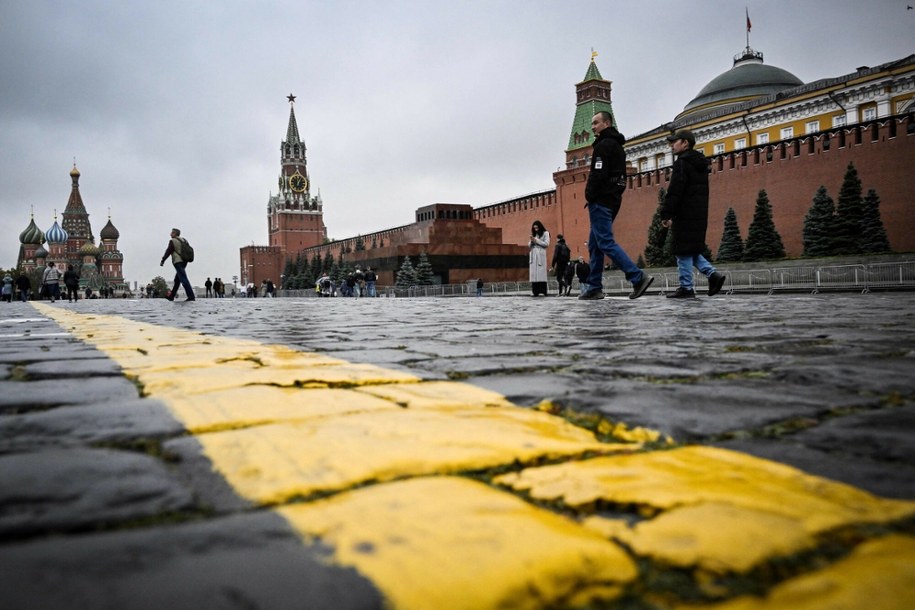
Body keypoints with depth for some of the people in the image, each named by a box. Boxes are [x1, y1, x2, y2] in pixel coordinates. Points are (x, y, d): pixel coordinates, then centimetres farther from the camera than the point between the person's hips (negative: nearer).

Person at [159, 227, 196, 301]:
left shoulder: (173, 241, -6)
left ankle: (191, 296, -21)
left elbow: (168, 252, -7)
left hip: (178, 262, -9)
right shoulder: (183, 240, 17)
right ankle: (171, 296, 25)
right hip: (184, 261, 9)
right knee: (177, 280, 16)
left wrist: (162, 261, 0)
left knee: (183, 279, -13)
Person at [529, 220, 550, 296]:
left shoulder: (545, 233, 8)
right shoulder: (534, 234, 21)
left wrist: (536, 240, -5)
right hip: (533, 255, 5)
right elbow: (529, 246, 20)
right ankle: (535, 291, -6)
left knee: (541, 273, -11)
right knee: (534, 273, -4)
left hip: (541, 255, -5)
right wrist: (531, 241, -1)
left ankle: (543, 291, -12)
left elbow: (546, 244, -3)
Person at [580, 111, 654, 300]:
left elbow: (598, 174, -18)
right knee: (595, 244, 10)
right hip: (612, 200, 10)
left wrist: (589, 196, -12)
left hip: (601, 200, -10)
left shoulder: (604, 144, -8)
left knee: (605, 242, -14)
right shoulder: (618, 146, 23)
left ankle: (638, 277, -20)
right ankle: (595, 287, 8)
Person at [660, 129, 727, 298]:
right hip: (699, 215, 9)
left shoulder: (682, 163, -9)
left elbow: (675, 191, -17)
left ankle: (686, 288, -4)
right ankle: (712, 274, 4)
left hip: (685, 214, -9)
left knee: (683, 251, -5)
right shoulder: (700, 164, 19)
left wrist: (666, 214, -14)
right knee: (691, 250, 16)